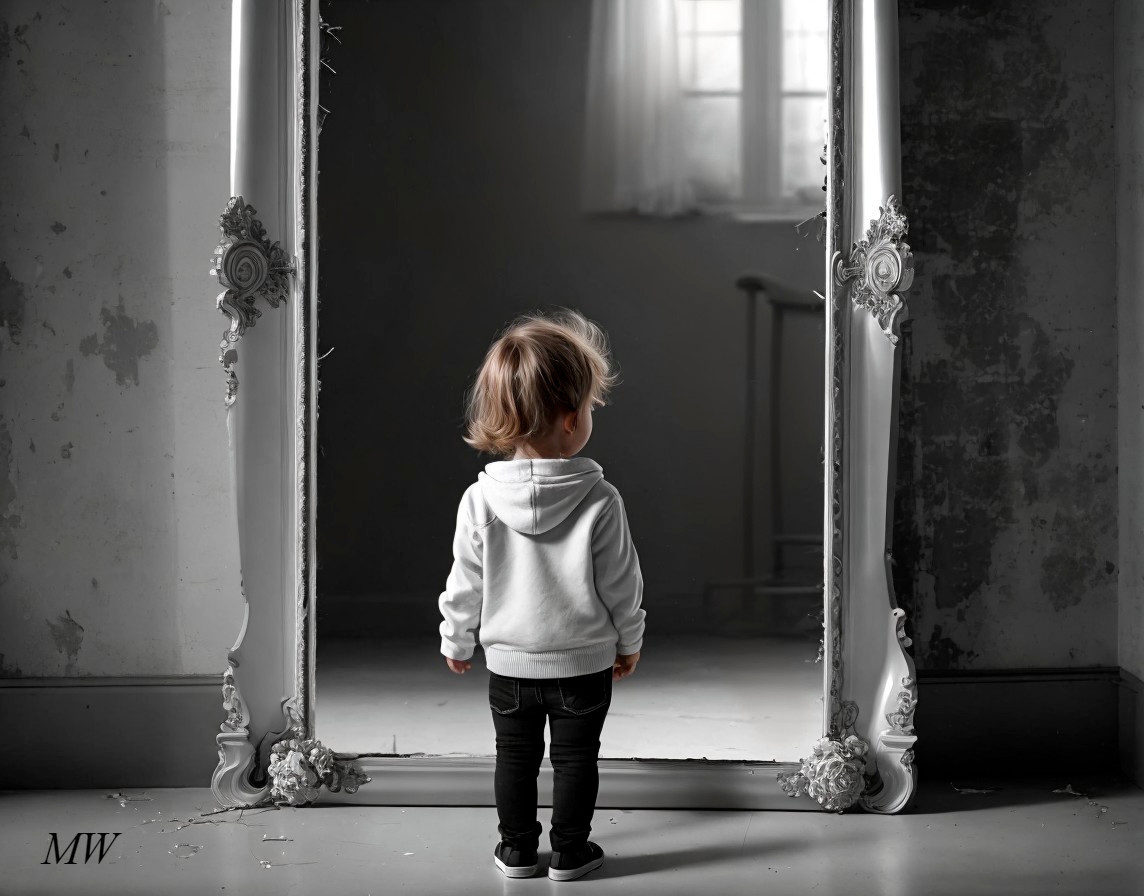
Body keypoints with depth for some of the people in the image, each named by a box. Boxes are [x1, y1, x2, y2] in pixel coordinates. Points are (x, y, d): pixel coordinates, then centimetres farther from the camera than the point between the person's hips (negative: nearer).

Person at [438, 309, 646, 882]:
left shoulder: (480, 498, -14)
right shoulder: (600, 500, -19)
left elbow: (466, 583, -5)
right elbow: (621, 582, -9)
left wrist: (456, 641, 11)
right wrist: (628, 641, 8)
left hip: (509, 661, 2)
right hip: (584, 661, -1)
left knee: (514, 756, 17)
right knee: (575, 758, 14)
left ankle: (517, 850, 27)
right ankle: (570, 853, 23)